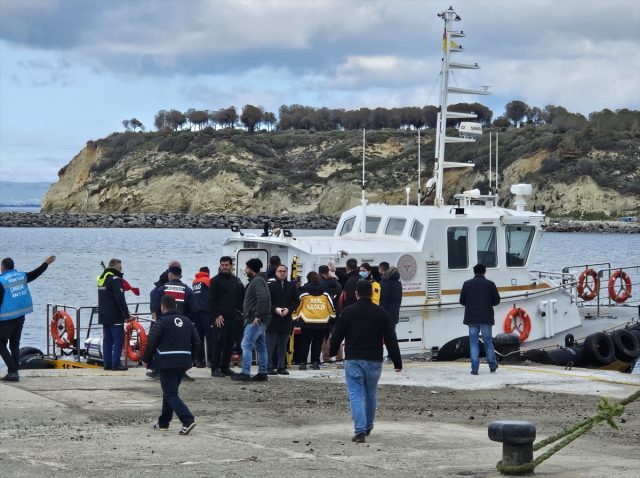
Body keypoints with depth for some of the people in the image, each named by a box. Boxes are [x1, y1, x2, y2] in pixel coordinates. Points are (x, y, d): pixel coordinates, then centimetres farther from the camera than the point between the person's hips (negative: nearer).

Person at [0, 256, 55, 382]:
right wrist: (46, 263, 36)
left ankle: (13, 372, -11)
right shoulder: (21, 276, 5)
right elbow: (35, 274, 22)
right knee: (15, 345, 15)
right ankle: (14, 372, 16)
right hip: (20, 316, 7)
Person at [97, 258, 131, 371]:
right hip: (115, 316, -8)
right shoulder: (115, 279, -14)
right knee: (118, 340, -4)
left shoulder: (101, 278, 14)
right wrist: (126, 314, -12)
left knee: (107, 340, 11)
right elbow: (120, 299, -18)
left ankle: (107, 363, 11)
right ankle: (116, 364, -8)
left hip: (104, 315, 8)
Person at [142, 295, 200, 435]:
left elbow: (151, 342, -12)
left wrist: (146, 360, 1)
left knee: (170, 394, -6)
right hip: (184, 363, 7)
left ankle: (188, 420, -23)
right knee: (170, 391, 20)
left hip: (167, 363, -7)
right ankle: (163, 422, 26)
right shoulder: (186, 321, 12)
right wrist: (191, 359, 22)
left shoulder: (162, 322, -7)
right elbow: (196, 342, 13)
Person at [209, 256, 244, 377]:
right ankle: (215, 368, -3)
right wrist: (216, 316, -14)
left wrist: (240, 311, 7)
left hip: (233, 317, 6)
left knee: (230, 344, 7)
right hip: (220, 317, -6)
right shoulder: (216, 280, -3)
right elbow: (211, 300, -7)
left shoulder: (236, 281, 15)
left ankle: (225, 367, 13)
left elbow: (241, 297, 21)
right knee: (218, 343, -6)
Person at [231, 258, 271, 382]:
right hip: (260, 320, 11)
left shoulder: (257, 281, -13)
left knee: (246, 345, -12)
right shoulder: (257, 280, 19)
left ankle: (245, 373, -15)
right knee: (261, 347, 11)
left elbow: (262, 299, -26)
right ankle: (263, 373, 15)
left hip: (255, 321, -11)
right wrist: (246, 313, 18)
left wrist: (257, 315, -25)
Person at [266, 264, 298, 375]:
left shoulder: (292, 286, 11)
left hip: (286, 319, 3)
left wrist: (288, 309, -8)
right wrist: (275, 309, -15)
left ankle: (281, 367, 10)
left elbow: (296, 302, 10)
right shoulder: (270, 285, 2)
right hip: (272, 319, -3)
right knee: (270, 345, -3)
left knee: (283, 345, 6)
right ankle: (270, 367, 1)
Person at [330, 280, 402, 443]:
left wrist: (331, 352, 20)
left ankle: (360, 431, -15)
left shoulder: (348, 312, -4)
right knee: (371, 395, 20)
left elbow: (336, 336, 1)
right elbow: (391, 339, 2)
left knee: (356, 395, -3)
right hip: (374, 361, 3)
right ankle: (368, 427, 34)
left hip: (353, 361, -3)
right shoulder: (381, 313, 1)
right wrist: (397, 362, 7)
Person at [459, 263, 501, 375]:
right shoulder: (490, 284, -2)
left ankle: (475, 368, -3)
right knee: (488, 341, 12)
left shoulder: (467, 284, 0)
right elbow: (496, 300, 1)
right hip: (486, 318, 0)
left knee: (473, 342, 3)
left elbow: (462, 301, 2)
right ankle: (492, 366, 20)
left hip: (471, 318, 0)